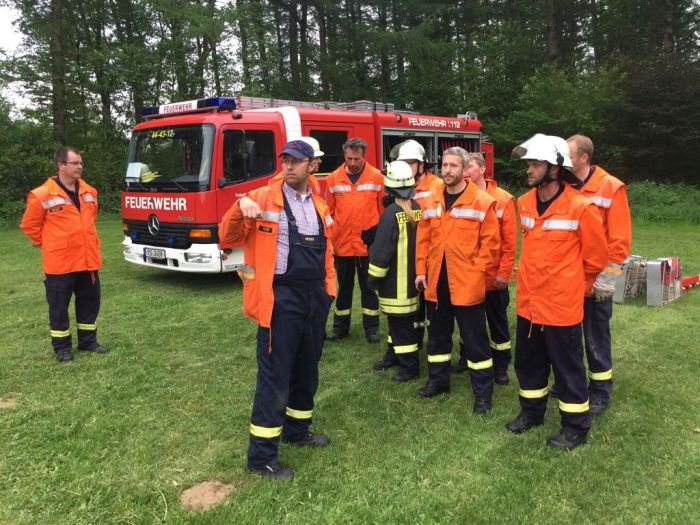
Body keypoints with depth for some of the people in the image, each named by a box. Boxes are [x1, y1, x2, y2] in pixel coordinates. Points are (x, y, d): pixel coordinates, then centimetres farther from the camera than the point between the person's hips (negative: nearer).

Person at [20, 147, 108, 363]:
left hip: (88, 260, 6)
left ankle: (88, 341, 27)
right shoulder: (43, 195, -12)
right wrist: (47, 244, 7)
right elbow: (29, 225, -2)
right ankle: (62, 347, 18)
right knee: (59, 306, 5)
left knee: (90, 302, 13)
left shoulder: (89, 192, 7)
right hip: (60, 263, -5)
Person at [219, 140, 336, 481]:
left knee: (307, 370, 19)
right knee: (274, 377, -2)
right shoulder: (263, 198, -6)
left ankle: (297, 430, 39)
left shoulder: (319, 205, 11)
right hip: (281, 299, -6)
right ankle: (261, 456, 9)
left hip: (314, 298, 7)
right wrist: (239, 207, -26)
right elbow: (228, 237, -9)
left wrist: (328, 287, 11)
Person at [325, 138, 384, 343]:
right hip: (342, 243, 2)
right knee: (344, 286, 15)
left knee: (368, 286, 10)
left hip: (369, 243, -2)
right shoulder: (333, 179, 0)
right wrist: (330, 237, 0)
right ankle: (340, 326, 27)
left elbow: (384, 210, -3)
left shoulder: (377, 177, -5)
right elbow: (329, 212, 2)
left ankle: (371, 327, 21)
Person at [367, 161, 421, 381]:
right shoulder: (418, 208, 3)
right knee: (398, 319, 21)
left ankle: (409, 366, 9)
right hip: (413, 278, 8)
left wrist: (373, 279, -8)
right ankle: (394, 354, 36)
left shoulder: (391, 213, -20)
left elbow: (382, 251, -18)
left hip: (395, 281, -8)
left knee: (400, 322, 1)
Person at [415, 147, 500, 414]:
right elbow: (423, 238, 10)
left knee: (474, 338, 4)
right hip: (436, 281, 5)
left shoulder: (482, 201, -8)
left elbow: (490, 242, -8)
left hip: (467, 283, -5)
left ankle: (483, 391, 16)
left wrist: (477, 271, -13)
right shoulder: (431, 200, 7)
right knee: (438, 334, 18)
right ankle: (438, 380, 34)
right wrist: (421, 269, 6)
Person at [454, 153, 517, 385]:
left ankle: (501, 366, 25)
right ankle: (466, 357, 36)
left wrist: (504, 271, -12)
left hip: (493, 275, -3)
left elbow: (510, 239, -9)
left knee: (497, 321, 11)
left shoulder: (503, 199, -9)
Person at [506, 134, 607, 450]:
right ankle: (532, 412, 39)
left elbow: (595, 256, -5)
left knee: (567, 367, 8)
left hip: (562, 305, -6)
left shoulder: (580, 207, -17)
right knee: (528, 362, 19)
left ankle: (576, 427, 25)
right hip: (528, 301, 6)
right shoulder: (525, 203, 2)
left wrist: (575, 286, 8)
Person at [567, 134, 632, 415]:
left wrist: (606, 278, -14)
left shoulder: (611, 188, -10)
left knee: (596, 336, 8)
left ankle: (600, 391, 22)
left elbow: (619, 239, -11)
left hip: (594, 280, -5)